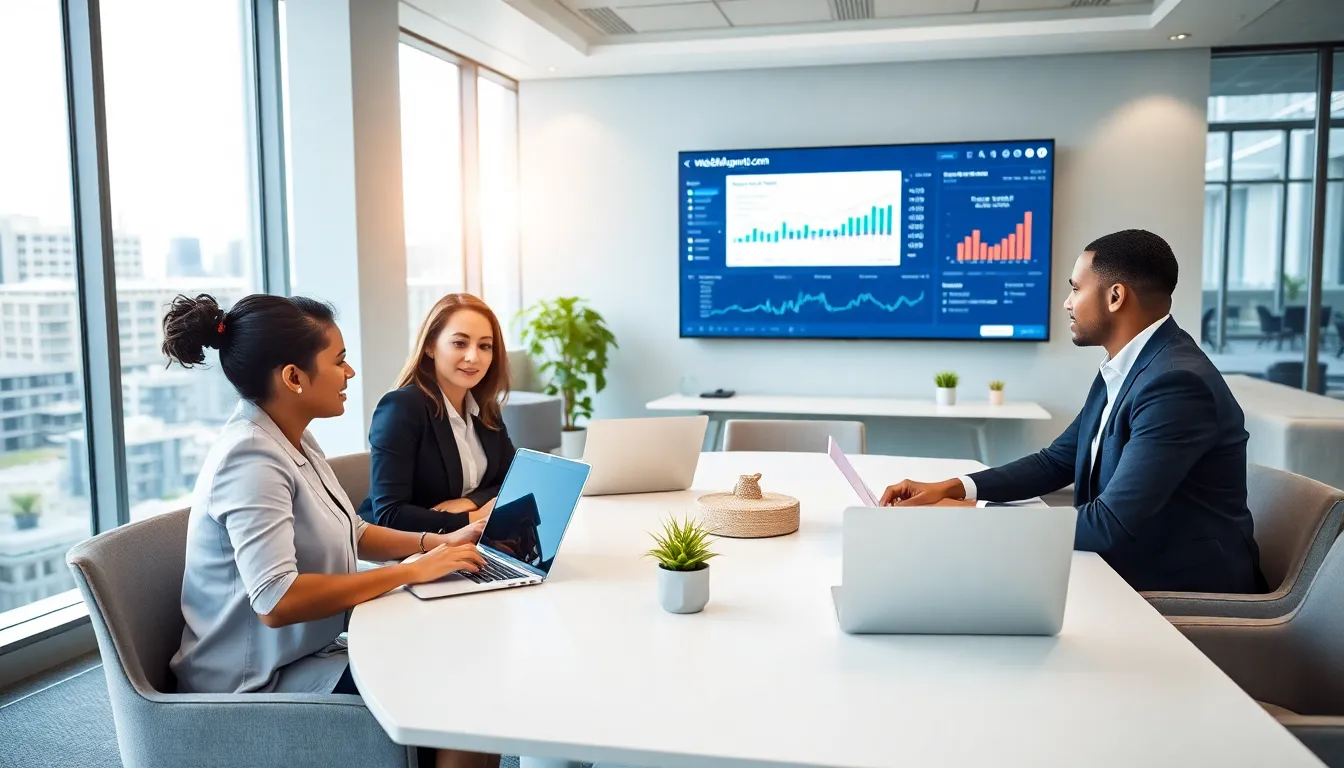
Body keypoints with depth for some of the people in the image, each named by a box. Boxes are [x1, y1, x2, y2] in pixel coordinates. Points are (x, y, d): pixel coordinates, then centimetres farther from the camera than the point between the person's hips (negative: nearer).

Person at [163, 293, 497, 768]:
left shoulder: (293, 440, 5)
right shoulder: (252, 458, -24)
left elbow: (346, 533, 16)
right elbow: (277, 601, -33)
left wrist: (434, 543, 1)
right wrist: (413, 571, -27)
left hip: (303, 654, 9)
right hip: (259, 683, -9)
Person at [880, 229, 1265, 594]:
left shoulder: (1177, 383, -25)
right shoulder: (1123, 370, 6)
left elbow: (1112, 523, -28)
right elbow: (1057, 461, 10)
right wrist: (951, 489, -3)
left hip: (1182, 590, -7)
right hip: (1129, 570, 7)